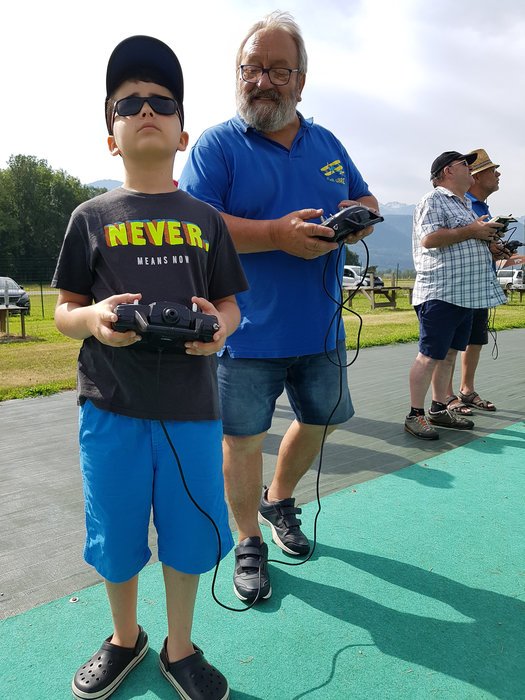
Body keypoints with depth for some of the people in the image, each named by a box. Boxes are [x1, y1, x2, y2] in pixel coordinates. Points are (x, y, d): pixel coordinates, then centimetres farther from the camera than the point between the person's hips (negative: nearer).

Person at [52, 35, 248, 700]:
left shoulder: (204, 219, 8)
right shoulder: (92, 216, 5)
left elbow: (230, 303, 11)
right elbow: (64, 310, 5)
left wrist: (219, 325, -12)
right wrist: (92, 318, -17)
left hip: (191, 404, 1)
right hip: (111, 406, 0)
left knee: (188, 533, 12)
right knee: (115, 536, 13)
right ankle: (124, 639, 42)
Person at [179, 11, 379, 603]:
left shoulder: (326, 143, 13)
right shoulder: (217, 144, -4)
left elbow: (366, 199, 21)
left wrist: (358, 215, -4)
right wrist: (278, 234, -25)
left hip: (320, 329, 6)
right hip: (247, 332, -5)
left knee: (320, 422, 19)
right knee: (242, 438, 4)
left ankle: (278, 499, 46)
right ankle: (249, 544, 28)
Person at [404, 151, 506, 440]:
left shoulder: (465, 204, 24)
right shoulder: (433, 200, -6)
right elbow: (429, 239, -20)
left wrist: (487, 238, 10)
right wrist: (472, 231, -15)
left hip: (466, 293, 9)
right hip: (440, 293, -9)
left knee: (449, 354, 12)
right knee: (430, 356, -7)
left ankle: (439, 409, 21)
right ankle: (415, 415, -1)